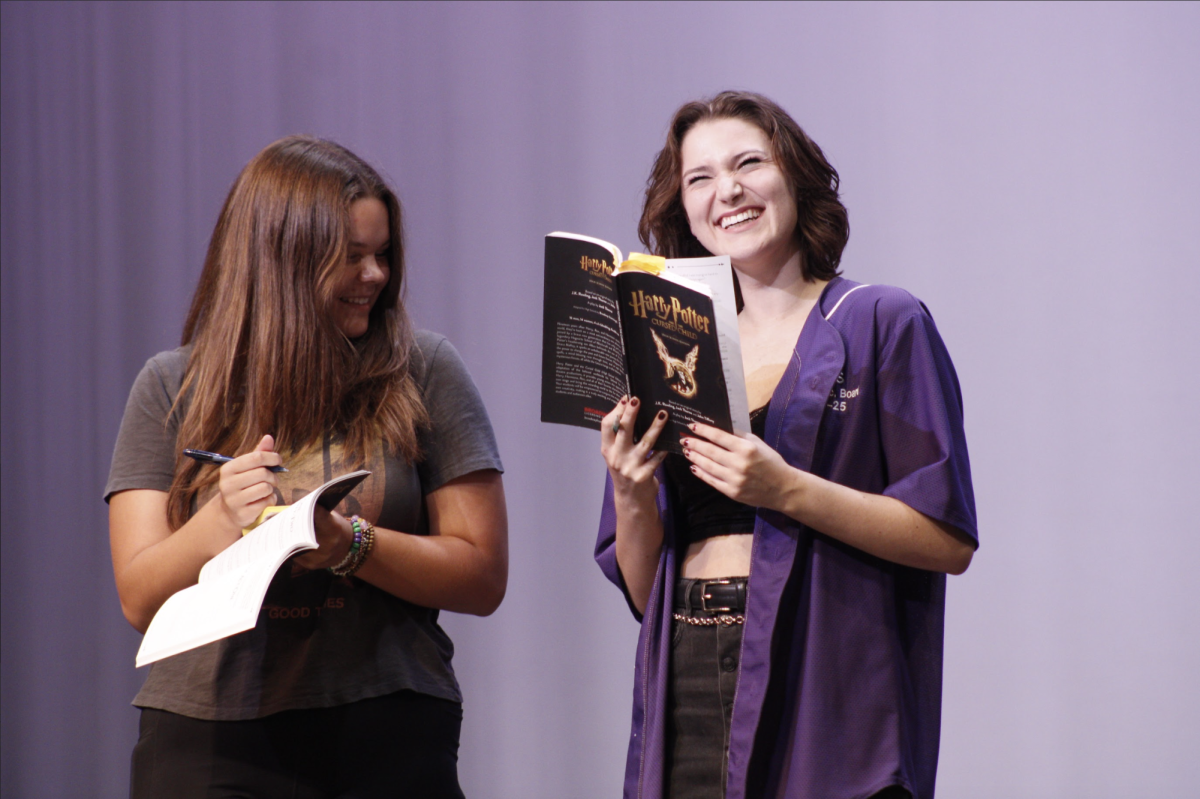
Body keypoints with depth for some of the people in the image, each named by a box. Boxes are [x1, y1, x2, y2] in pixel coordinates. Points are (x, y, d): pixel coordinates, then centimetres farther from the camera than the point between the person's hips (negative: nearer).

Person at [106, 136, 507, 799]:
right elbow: (140, 600, -2)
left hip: (386, 740, 0)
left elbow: (483, 578, -2)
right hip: (210, 738, 0)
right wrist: (222, 521, -21)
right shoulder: (172, 389, 4)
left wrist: (349, 544, -18)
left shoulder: (422, 373, 2)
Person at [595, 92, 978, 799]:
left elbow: (950, 542, -7)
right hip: (688, 702, 4)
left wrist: (788, 490, -17)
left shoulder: (881, 323, 1)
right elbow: (644, 592, 14)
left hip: (824, 696, -4)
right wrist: (633, 498, -6)